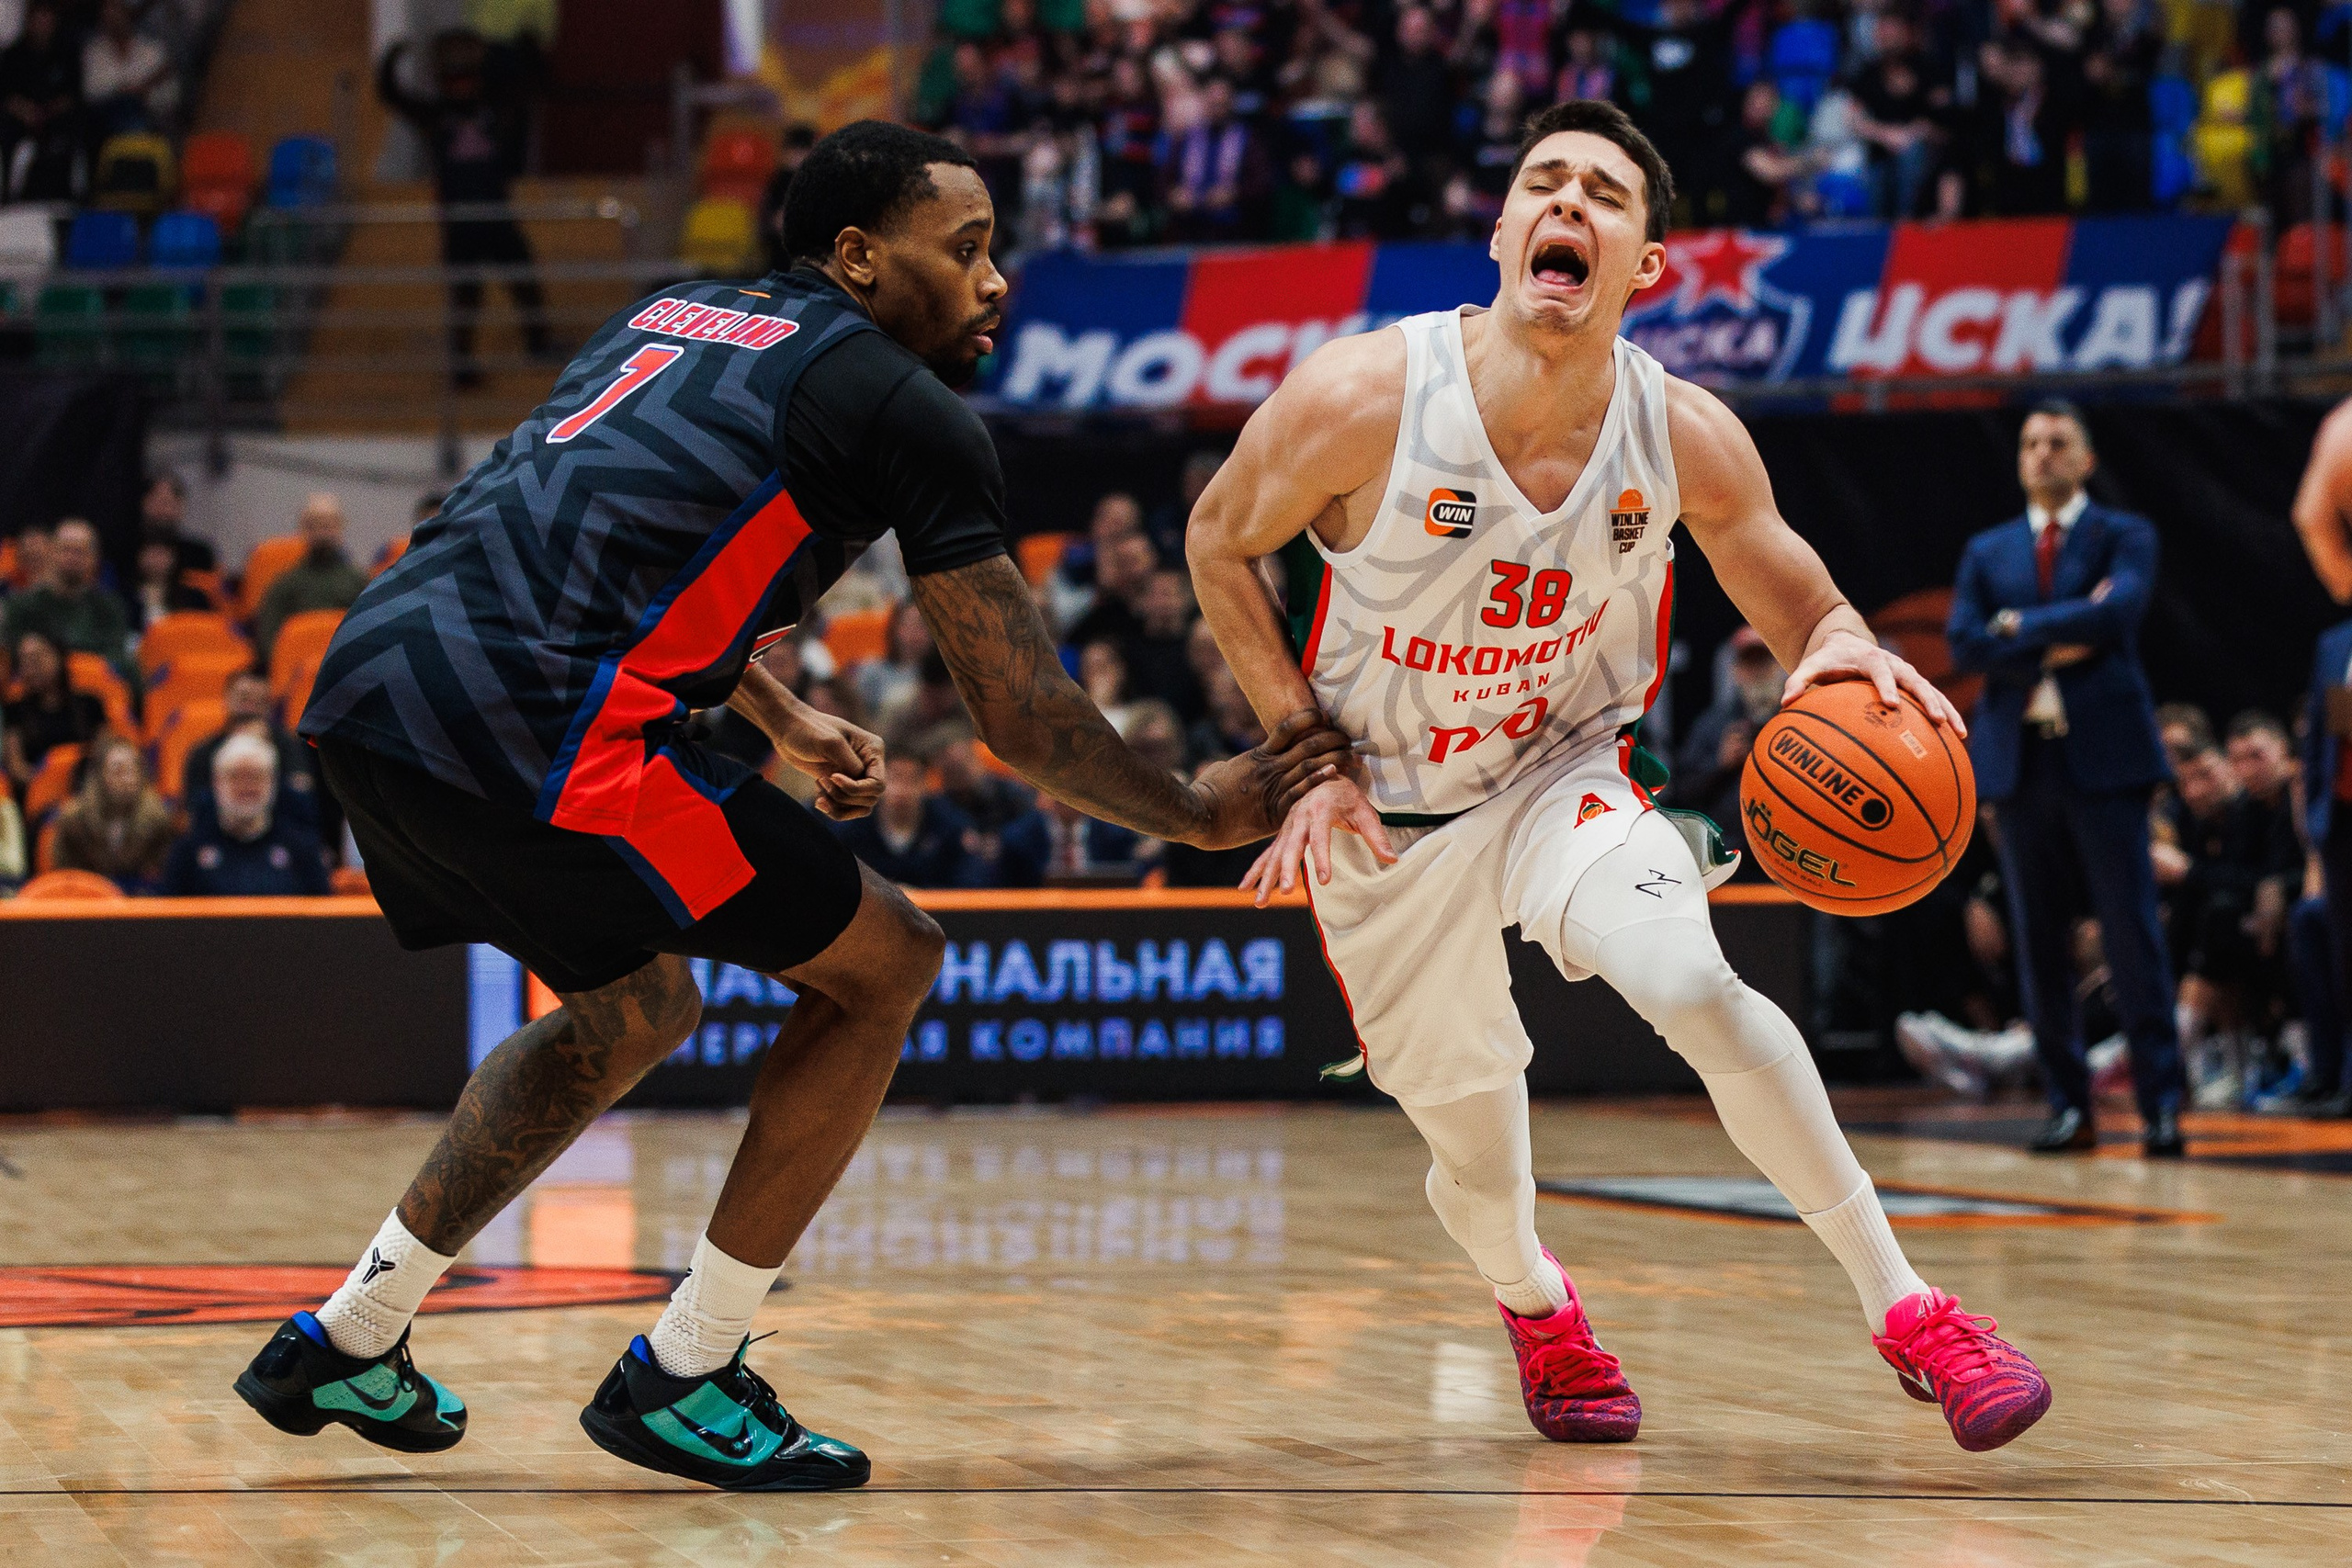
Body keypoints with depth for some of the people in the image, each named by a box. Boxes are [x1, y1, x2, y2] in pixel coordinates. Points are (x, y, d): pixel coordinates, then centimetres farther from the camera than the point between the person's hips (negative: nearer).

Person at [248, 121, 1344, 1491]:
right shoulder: (912, 411, 2)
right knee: (884, 964, 7)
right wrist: (1200, 815, 20)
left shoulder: (675, 314, 25)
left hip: (366, 679, 9)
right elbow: (1024, 718, 4)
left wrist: (787, 724, 44)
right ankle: (683, 1379, 10)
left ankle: (349, 1340, 30)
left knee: (639, 1005, 30)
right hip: (522, 724, -9)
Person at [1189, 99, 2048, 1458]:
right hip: (1383, 821, 0)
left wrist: (1843, 655, -28)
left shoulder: (1686, 437, -17)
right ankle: (1534, 1303, 47)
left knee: (1694, 986, -31)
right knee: (1479, 1167, 8)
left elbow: (1805, 608, -3)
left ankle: (1904, 1307, -18)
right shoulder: (1360, 400, -23)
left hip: (1565, 776, 0)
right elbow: (1220, 546, -5)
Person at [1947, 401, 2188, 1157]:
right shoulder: (1987, 552, 16)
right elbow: (1965, 646, 1)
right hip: (2021, 760, 3)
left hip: (2103, 757, -3)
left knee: (2133, 935, -8)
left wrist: (2024, 627, -5)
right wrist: (2055, 651, -9)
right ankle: (2069, 1106, 8)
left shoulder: (2125, 537, 7)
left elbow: (2118, 611, -13)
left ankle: (2160, 1103, -6)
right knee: (2038, 944, 3)